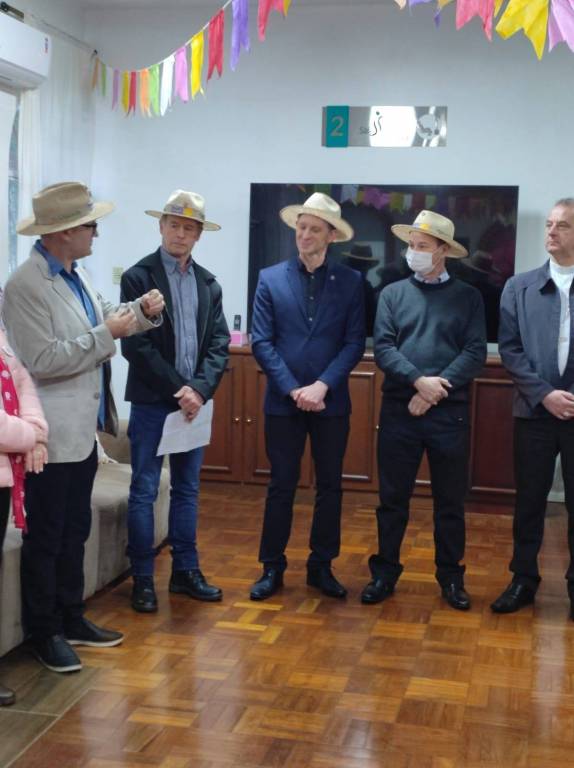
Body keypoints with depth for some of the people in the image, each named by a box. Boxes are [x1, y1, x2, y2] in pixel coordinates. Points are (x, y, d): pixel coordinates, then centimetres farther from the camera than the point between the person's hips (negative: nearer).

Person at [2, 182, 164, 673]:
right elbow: (43, 362, -25)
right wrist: (106, 334, -21)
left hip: (82, 428, 9)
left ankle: (71, 618, 31)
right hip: (52, 434, -9)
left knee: (75, 530, 18)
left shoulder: (77, 275, 9)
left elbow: (103, 325, 19)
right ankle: (44, 632, 19)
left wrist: (141, 314, 0)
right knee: (45, 536, 5)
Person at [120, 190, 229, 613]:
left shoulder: (208, 283, 9)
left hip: (194, 399, 5)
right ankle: (143, 578, 11)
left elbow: (219, 343, 4)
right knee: (144, 491, 1)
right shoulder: (138, 277, -5)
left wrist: (199, 389, -11)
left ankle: (186, 570, 22)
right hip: (152, 401, -4)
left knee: (188, 489, 12)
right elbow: (136, 345, -12)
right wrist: (178, 389, -14)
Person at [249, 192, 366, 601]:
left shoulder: (351, 281, 1)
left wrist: (322, 385, -14)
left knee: (330, 486, 9)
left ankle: (322, 566, 22)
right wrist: (293, 389, -12)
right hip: (283, 401, 0)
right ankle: (272, 567, 17)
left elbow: (355, 342, -3)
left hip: (331, 402, 1)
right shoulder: (271, 279, 1)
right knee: (281, 486, 7)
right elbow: (262, 341, -3)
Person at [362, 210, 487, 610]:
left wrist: (436, 390, -14)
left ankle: (451, 576, 22)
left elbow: (476, 352, -4)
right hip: (399, 411, 1)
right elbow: (383, 348, -2)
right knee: (392, 497, 7)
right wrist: (419, 380, -17)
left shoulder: (468, 297, 5)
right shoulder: (392, 294, 7)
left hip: (450, 412, -1)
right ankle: (385, 572, 20)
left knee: (450, 500, 8)